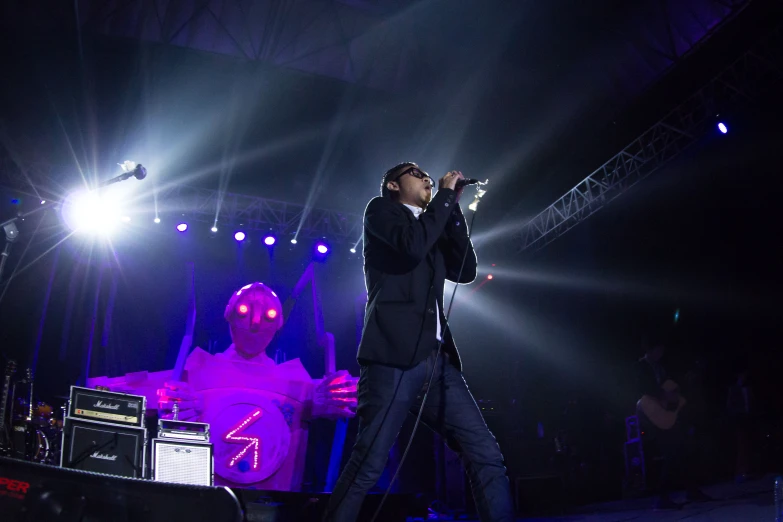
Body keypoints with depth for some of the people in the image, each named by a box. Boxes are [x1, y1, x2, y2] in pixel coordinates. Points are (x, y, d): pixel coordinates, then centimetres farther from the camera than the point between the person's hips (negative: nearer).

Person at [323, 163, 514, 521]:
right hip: (394, 358, -7)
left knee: (486, 455, -1)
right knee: (368, 465, -11)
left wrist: (453, 207, 14)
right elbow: (412, 245, -11)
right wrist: (446, 194, 1)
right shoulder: (380, 210, 10)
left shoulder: (432, 226, 28)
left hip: (438, 361, 7)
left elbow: (466, 271, 15)